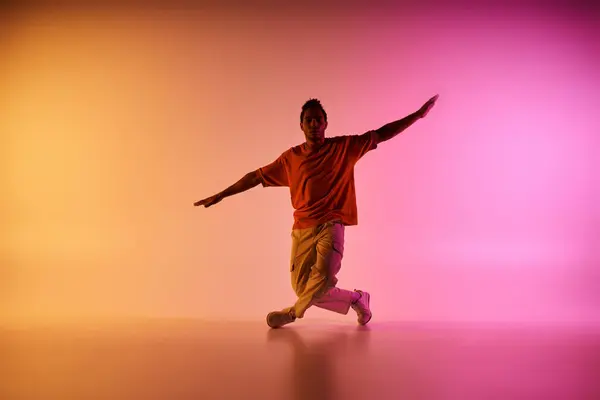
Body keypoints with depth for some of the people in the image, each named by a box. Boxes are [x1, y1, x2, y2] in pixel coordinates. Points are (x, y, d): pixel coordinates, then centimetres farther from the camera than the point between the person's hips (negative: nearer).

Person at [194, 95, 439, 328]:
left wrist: (418, 114, -4)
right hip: (302, 229, 3)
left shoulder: (344, 147, 4)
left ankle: (293, 312, 3)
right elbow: (256, 177, 13)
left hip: (331, 224, -3)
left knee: (324, 275, -27)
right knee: (303, 289, 1)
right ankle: (356, 298, 24)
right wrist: (220, 195, 13)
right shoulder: (291, 157, 8)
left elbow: (382, 134, 2)